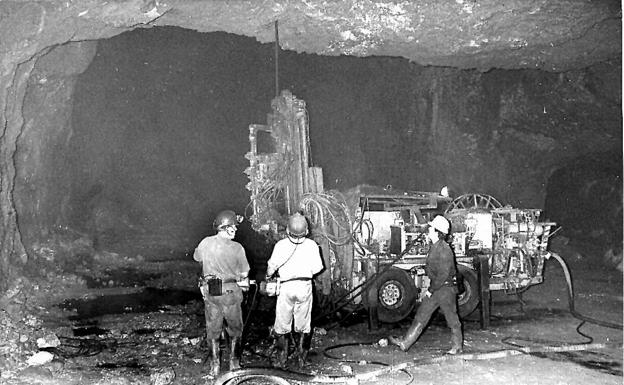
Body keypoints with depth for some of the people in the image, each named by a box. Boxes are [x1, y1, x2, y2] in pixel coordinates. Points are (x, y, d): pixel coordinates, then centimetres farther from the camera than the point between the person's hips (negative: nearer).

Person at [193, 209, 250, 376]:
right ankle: (234, 363, 25)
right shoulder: (237, 248, -16)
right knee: (234, 329, 18)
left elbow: (196, 257, 13)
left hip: (209, 292, 3)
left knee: (212, 329, 16)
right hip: (231, 293, -2)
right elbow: (244, 274, -8)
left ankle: (215, 366, 21)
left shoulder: (205, 243, -8)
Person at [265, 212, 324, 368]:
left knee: (282, 326, 9)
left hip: (286, 286, -1)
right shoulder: (312, 245, -2)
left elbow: (272, 265, -10)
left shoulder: (281, 244, -6)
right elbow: (317, 268, -2)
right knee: (303, 326, 13)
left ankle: (282, 361, 9)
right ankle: (301, 359, 16)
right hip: (305, 286, 2)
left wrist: (268, 277, 10)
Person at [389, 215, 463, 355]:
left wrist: (431, 290, -17)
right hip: (436, 287, 10)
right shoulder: (434, 247, 9)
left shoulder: (444, 250, -21)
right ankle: (405, 343, 10)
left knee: (452, 319, 5)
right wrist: (431, 289, 16)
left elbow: (443, 275, -23)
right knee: (421, 315, 8)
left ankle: (457, 347, 20)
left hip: (446, 288, -10)